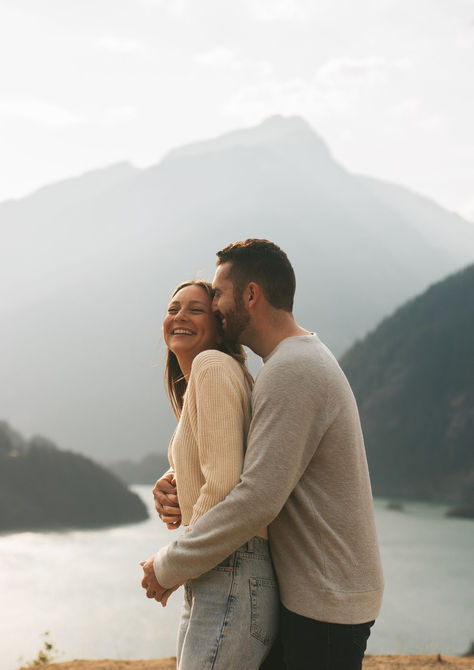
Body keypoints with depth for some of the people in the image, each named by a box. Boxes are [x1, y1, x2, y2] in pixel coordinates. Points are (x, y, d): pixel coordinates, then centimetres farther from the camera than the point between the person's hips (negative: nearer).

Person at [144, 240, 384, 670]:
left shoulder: (290, 371, -21)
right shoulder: (305, 358, 13)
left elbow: (259, 500, -27)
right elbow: (244, 458, 19)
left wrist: (169, 567, -17)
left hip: (326, 602, -10)